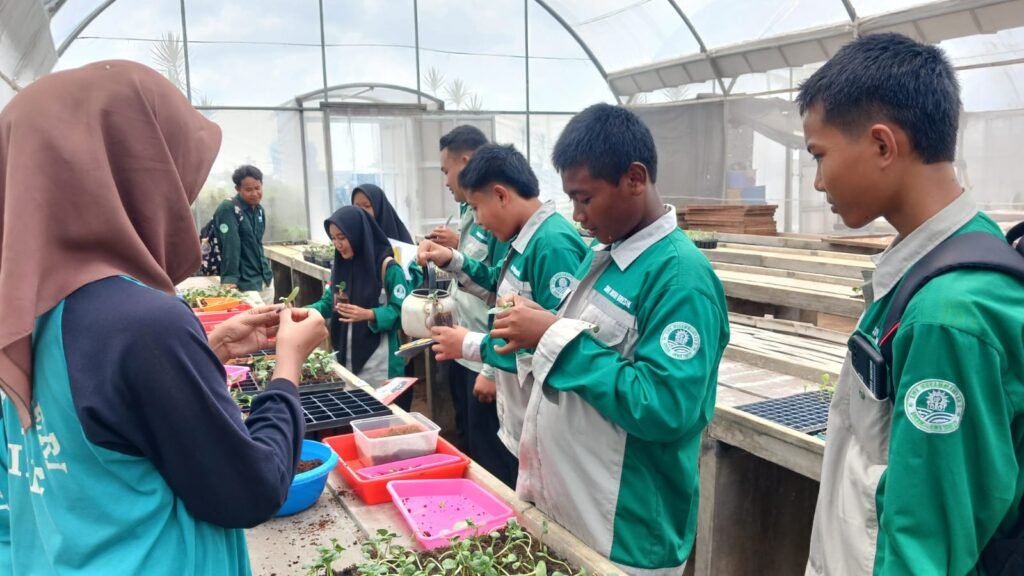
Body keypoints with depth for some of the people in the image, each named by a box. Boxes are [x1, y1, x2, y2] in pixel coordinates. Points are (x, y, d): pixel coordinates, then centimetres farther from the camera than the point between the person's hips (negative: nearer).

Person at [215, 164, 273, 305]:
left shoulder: (259, 209, 10)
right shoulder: (228, 210, -14)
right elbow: (230, 246, -21)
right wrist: (230, 279, -26)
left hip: (265, 279, 8)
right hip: (244, 283, -8)